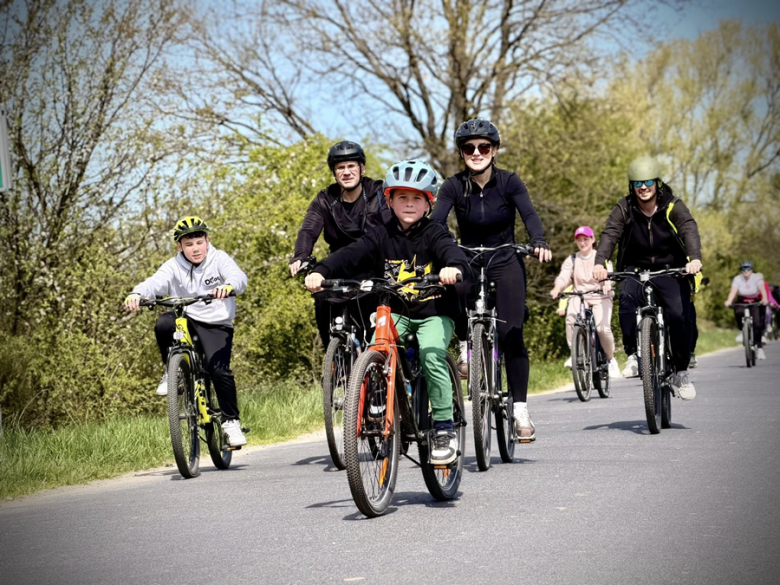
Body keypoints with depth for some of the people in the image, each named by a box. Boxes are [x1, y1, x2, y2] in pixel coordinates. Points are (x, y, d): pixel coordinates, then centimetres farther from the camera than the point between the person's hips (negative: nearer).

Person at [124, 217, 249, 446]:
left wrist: (228, 286, -47)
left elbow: (239, 277, -22)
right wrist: (136, 294, -41)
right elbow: (156, 282, -18)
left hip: (216, 324, -2)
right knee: (164, 323, -31)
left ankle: (231, 421, -1)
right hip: (186, 320, 2)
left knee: (219, 369, -20)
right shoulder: (174, 267, -1)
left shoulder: (219, 259, -4)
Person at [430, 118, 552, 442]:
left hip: (506, 262, -1)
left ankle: (520, 408, -9)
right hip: (469, 262, 1)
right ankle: (466, 344, -7)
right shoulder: (453, 186, -6)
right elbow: (436, 221, -18)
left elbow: (529, 214, -21)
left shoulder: (509, 182, -8)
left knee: (511, 334, -16)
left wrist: (539, 243, -41)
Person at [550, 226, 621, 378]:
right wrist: (557, 289, -29)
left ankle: (610, 359, 2)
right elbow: (564, 276, -6)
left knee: (602, 328, -25)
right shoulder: (571, 260, 10)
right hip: (579, 297, 1)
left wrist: (607, 284, -38)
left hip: (600, 296, -1)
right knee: (570, 318, -32)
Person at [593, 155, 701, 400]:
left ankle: (681, 372, 0)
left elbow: (690, 230, -24)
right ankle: (633, 354, -18)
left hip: (670, 270, -1)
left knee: (678, 316, -20)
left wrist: (695, 258, -46)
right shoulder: (624, 208, -5)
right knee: (627, 298, -32)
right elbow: (610, 234, -19)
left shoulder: (673, 206, -9)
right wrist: (600, 263, -39)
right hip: (636, 269, 1)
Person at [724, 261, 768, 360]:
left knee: (757, 324, -15)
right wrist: (728, 301, -47)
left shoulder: (757, 278, -16)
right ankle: (741, 331, -8)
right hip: (741, 302, 1)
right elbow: (733, 291, -28)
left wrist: (765, 299, -51)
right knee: (738, 312, -34)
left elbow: (762, 289, -31)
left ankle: (759, 348, -3)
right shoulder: (737, 279, -14)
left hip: (755, 302, -1)